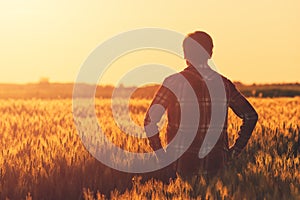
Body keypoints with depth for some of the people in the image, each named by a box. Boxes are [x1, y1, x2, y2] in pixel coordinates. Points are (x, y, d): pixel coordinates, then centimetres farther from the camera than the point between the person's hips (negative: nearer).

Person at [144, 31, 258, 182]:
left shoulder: (175, 82, -6)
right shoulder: (223, 84, 6)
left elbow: (150, 120, -10)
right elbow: (251, 116, 14)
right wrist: (235, 151, 17)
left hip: (182, 165, -3)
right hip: (216, 167, 3)